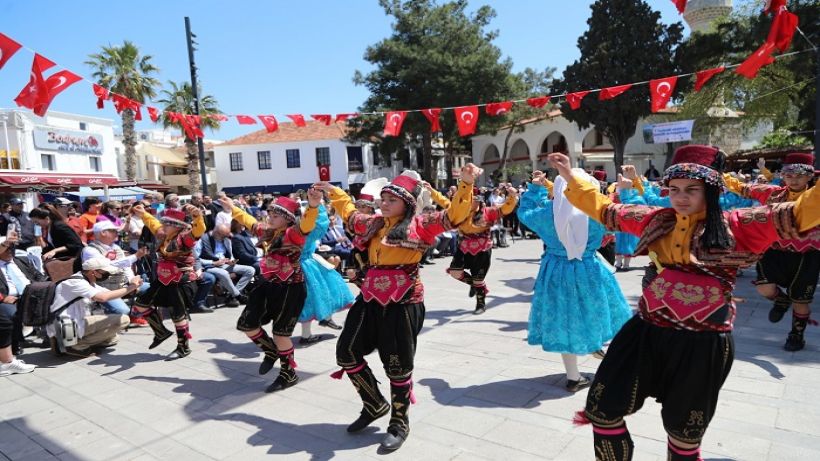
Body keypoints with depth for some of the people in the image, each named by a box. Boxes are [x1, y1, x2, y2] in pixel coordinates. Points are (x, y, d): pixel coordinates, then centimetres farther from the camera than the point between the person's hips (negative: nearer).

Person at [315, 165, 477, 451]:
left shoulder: (419, 226, -5)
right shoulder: (373, 223, 12)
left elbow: (454, 215, -16)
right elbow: (350, 214, 32)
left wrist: (465, 185, -29)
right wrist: (334, 193, 32)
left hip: (402, 303, -7)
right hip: (370, 299, 7)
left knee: (398, 364, 3)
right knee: (347, 352, 11)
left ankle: (400, 423, 26)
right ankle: (375, 405, 31)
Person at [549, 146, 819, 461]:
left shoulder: (736, 226, -6)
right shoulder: (657, 220, 4)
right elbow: (605, 210, 10)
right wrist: (570, 177, 7)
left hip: (701, 344, -3)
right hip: (647, 333, 3)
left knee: (685, 433, 18)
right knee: (602, 409, 6)